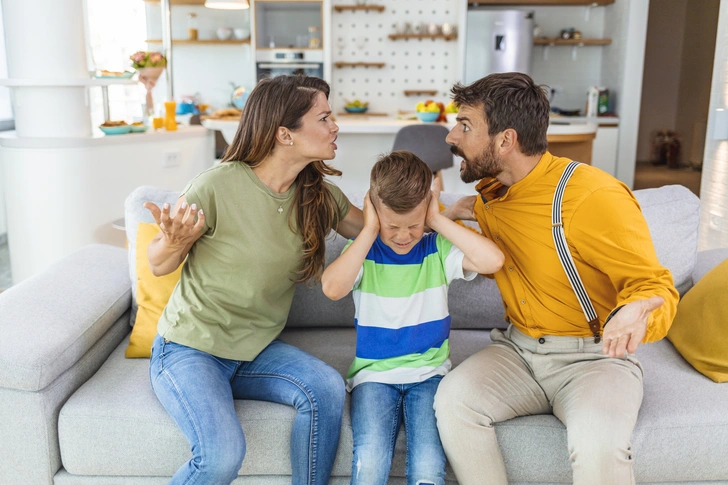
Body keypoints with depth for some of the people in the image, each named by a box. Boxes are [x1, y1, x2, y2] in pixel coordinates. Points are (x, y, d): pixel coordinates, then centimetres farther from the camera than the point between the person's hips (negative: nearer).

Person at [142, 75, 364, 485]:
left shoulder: (321, 196, -3)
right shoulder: (218, 186, -19)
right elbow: (159, 266, -7)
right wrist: (175, 242, -30)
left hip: (257, 350, 5)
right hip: (190, 349, -4)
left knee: (327, 389, -23)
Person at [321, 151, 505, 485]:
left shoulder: (437, 248, 1)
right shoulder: (363, 250, 0)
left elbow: (493, 260, -16)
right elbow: (333, 288, -20)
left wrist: (439, 221, -11)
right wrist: (370, 231, -15)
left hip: (429, 373, 1)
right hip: (374, 374, 0)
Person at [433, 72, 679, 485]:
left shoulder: (596, 197, -18)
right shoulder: (493, 192, 4)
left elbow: (658, 287, -13)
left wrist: (637, 312, -37)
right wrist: (468, 215, 2)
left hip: (594, 355, -5)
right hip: (518, 348, 5)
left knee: (598, 447, -34)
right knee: (453, 399, -23)